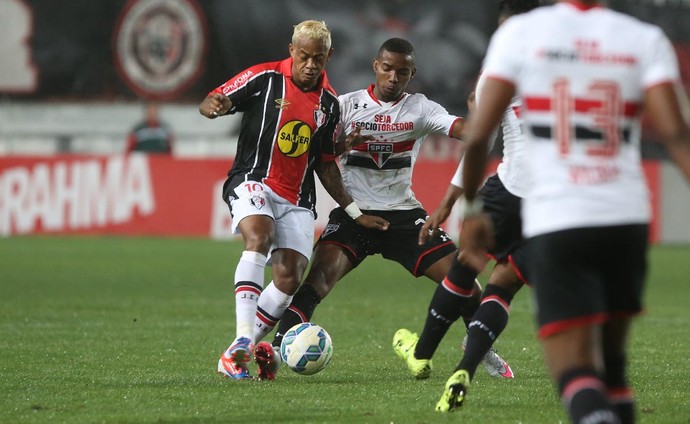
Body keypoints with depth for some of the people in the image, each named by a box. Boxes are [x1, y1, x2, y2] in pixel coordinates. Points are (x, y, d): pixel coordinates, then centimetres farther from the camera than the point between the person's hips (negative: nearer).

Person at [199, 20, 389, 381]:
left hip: (297, 198, 5)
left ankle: (234, 357, 5)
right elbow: (210, 102, -4)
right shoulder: (265, 77, -4)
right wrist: (214, 106, -29)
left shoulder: (328, 102, 11)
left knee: (290, 278, -9)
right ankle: (243, 340, -39)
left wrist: (354, 212, 18)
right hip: (253, 181, -5)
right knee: (259, 238, -34)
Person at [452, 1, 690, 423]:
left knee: (575, 371, -5)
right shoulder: (645, 40, 3)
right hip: (626, 218, 2)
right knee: (612, 361, 20)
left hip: (554, 224, -2)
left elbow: (478, 135, 0)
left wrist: (472, 208, 14)